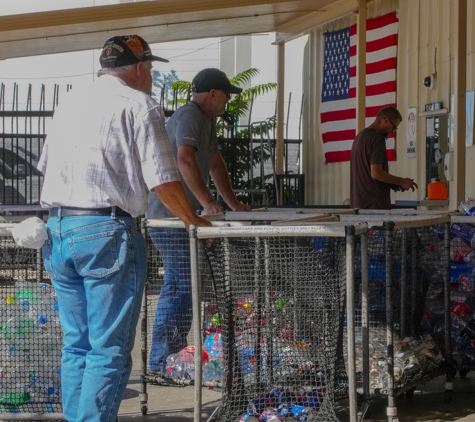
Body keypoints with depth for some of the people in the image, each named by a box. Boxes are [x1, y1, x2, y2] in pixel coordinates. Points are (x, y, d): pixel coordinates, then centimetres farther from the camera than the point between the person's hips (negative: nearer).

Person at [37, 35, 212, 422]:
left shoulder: (70, 102, 17)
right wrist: (193, 220, 5)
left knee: (76, 345, 15)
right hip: (106, 231, -7)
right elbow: (162, 180, -9)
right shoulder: (140, 106, -4)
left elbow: (46, 166, 23)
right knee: (109, 350, -3)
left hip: (58, 229, 7)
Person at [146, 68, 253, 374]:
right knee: (185, 285, -11)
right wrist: (207, 202, -38)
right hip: (170, 214, -11)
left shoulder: (207, 120, 19)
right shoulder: (189, 116, -15)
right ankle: (164, 361, -9)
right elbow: (185, 159, -30)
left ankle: (162, 359, 21)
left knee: (176, 285, 14)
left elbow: (216, 164, 26)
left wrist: (234, 204, 22)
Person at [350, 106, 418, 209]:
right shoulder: (377, 138, -13)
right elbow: (376, 173, -20)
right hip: (374, 204, -9)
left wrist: (394, 183, 15)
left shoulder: (360, 136, 15)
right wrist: (401, 181, -8)